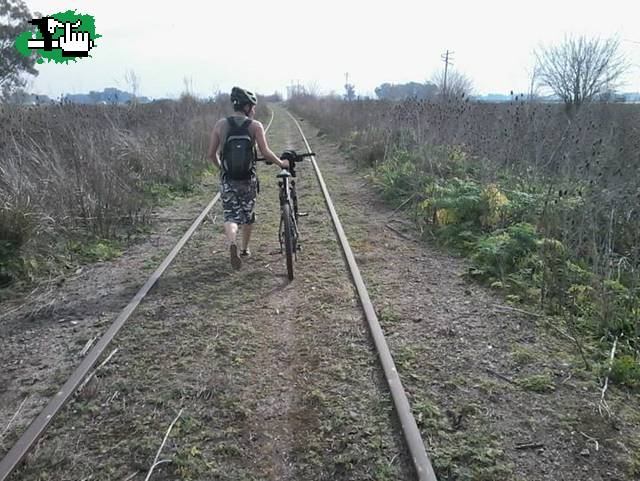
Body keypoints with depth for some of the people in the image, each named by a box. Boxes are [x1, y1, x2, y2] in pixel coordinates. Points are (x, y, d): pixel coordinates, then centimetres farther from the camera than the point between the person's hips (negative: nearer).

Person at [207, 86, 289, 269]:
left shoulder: (220, 125, 0)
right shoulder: (255, 125, -7)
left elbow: (211, 154, 1)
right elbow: (265, 152, -13)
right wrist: (281, 163, 3)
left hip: (227, 179, 1)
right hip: (248, 178, -1)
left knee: (231, 215, 5)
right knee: (248, 214, 18)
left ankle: (232, 243, -24)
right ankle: (244, 249, 32)